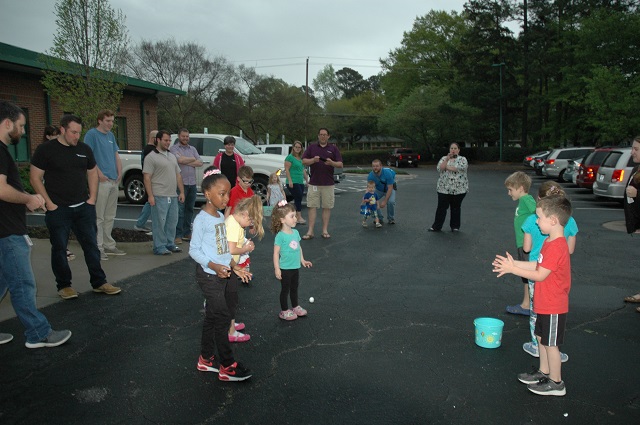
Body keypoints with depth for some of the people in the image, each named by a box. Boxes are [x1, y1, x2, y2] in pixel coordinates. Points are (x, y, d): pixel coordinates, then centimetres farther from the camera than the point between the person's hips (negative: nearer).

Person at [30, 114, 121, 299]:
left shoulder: (84, 149, 7)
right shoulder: (45, 150, -6)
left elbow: (92, 173, 16)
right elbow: (35, 178, -5)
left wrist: (92, 198, 5)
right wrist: (49, 203, -11)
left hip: (83, 207, 4)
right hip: (58, 209, -3)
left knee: (91, 245, 6)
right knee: (59, 248, 5)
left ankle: (99, 283, 14)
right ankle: (64, 286, 18)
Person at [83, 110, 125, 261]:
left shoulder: (111, 135, 17)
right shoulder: (92, 134, -6)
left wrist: (119, 173, 7)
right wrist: (99, 174, -18)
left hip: (114, 181, 8)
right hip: (101, 181, -8)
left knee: (110, 217, 13)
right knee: (99, 217, -5)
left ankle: (109, 245, 22)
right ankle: (98, 248, -1)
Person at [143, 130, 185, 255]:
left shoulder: (172, 156, 19)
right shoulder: (151, 157, -5)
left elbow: (178, 176, 21)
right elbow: (147, 178, -11)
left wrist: (181, 192, 13)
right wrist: (150, 196, -17)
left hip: (173, 196, 8)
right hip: (159, 197, -7)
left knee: (172, 222, 12)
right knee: (159, 222, -4)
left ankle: (170, 244, 23)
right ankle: (159, 247, 3)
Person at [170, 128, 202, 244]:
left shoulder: (193, 149, 16)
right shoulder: (174, 148, 1)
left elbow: (200, 163, 3)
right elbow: (180, 160, -17)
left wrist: (186, 161, -8)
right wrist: (193, 159, -1)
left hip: (192, 183, 6)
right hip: (180, 183, -5)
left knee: (189, 209, 11)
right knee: (179, 210, -6)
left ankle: (187, 233, 19)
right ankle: (178, 235, -3)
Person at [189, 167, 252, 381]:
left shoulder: (220, 217, 9)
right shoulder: (201, 219, -16)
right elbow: (194, 250, -15)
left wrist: (234, 266, 11)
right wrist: (214, 266, -25)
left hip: (225, 274, 8)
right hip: (209, 276, -8)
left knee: (212, 317, 16)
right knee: (222, 318, -4)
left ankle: (206, 359, 29)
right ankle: (227, 366, 8)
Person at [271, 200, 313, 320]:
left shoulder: (296, 232, 1)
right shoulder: (280, 236, -21)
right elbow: (276, 253, -18)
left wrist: (302, 260, 17)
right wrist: (277, 269, -18)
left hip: (296, 267, 7)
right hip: (285, 269, -7)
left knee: (294, 288, 22)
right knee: (285, 289, 9)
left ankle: (296, 307, 39)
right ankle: (284, 311, 24)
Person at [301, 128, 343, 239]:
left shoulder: (334, 148, 7)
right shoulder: (311, 147, 10)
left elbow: (340, 164, 2)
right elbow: (304, 161, 4)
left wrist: (331, 162, -18)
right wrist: (313, 160, -15)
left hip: (328, 183, 0)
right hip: (313, 183, 0)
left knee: (327, 207, 3)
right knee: (312, 206, -2)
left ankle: (325, 230, 11)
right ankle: (310, 231, 1)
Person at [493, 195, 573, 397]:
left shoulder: (556, 247, -26)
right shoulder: (551, 242, 6)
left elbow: (540, 275, -24)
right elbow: (538, 265, 10)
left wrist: (512, 269, -19)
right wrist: (513, 264, 3)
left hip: (553, 307, -10)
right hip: (545, 304, 10)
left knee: (551, 344, 5)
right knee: (542, 338, 21)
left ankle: (556, 383, 20)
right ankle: (544, 372, 37)